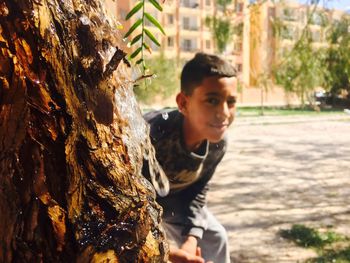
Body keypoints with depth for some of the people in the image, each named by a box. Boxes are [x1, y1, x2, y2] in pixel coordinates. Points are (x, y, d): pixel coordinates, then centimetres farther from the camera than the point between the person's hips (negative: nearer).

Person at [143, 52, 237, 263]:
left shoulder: (218, 144, -22)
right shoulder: (152, 135, -45)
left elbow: (197, 191, -5)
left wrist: (191, 238, -17)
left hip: (171, 200, 6)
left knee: (214, 237, 12)